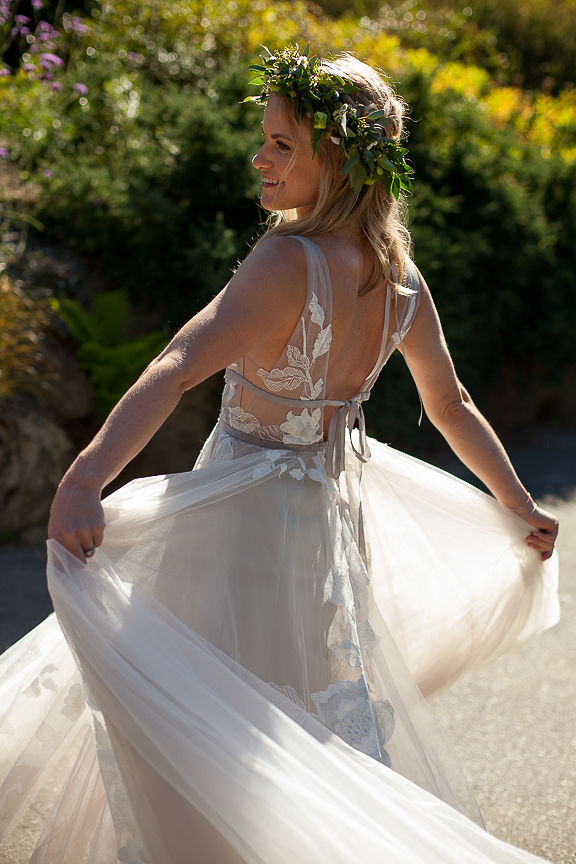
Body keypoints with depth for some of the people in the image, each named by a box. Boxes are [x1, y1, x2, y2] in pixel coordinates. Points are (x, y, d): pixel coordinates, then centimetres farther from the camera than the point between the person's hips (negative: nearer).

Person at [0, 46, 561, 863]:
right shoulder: (401, 280, -1)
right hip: (335, 510, 8)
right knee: (329, 701, 28)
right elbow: (454, 408, 10)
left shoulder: (290, 260, -24)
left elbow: (180, 366, -37)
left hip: (247, 514, -8)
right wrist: (522, 509, 23)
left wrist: (85, 479, -48)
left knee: (188, 730, 7)